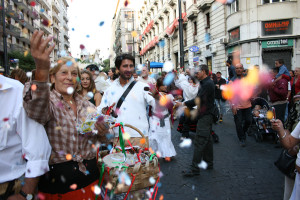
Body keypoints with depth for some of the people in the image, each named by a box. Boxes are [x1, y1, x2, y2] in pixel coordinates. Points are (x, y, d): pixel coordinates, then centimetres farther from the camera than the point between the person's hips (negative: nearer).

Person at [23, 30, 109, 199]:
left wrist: (103, 133, -12)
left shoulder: (87, 105, 7)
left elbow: (100, 140, 12)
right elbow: (37, 110, -36)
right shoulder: (49, 102, -10)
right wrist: (41, 71, -53)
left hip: (89, 175, 5)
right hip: (57, 180, -4)